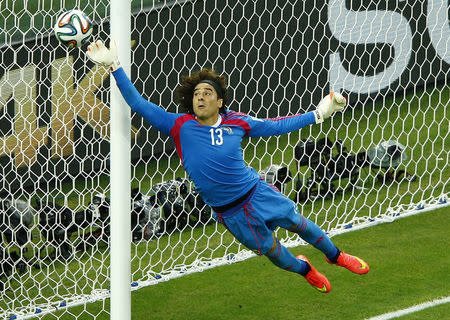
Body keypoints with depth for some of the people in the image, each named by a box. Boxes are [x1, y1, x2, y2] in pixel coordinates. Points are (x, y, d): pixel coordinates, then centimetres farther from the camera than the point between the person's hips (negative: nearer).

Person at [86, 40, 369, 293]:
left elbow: (273, 126, 6)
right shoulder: (181, 126, -16)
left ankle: (335, 255, 44)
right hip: (230, 212, -1)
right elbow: (139, 104, -18)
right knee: (270, 249, 15)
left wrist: (318, 114, 7)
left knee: (297, 223, 15)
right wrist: (114, 66, -25)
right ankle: (304, 269, 47)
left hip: (256, 192, 1)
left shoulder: (237, 123, -9)